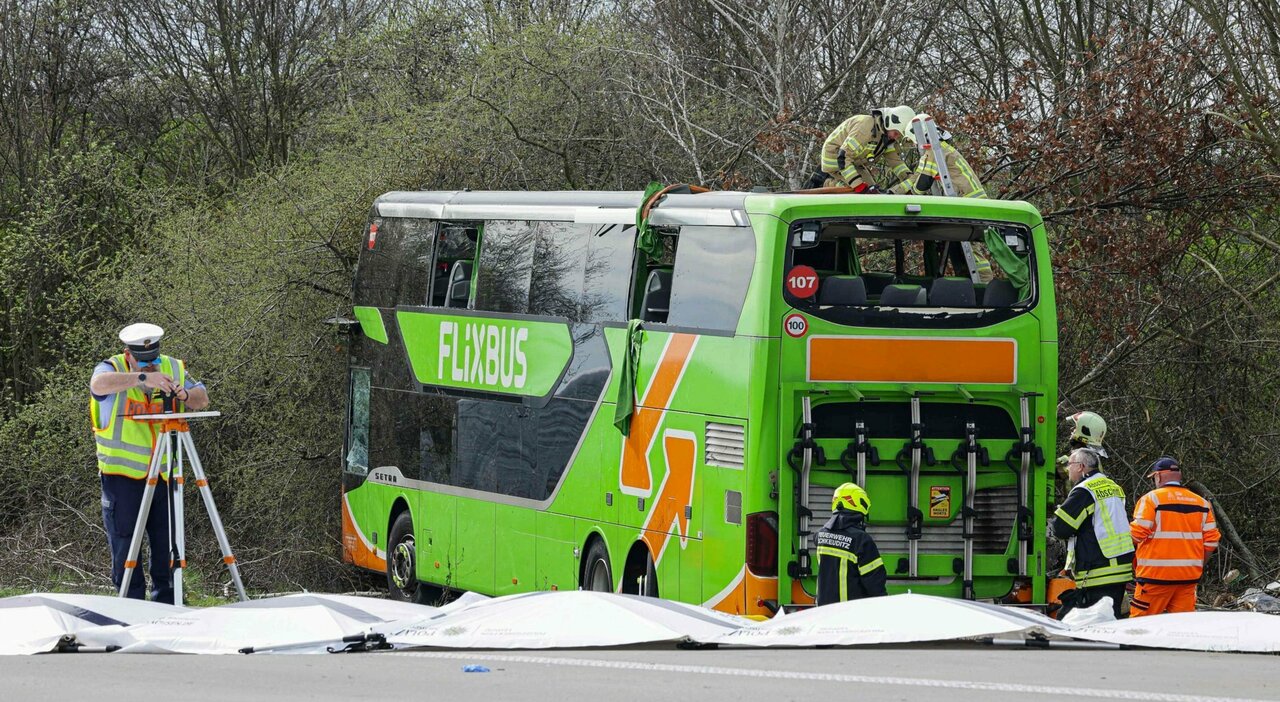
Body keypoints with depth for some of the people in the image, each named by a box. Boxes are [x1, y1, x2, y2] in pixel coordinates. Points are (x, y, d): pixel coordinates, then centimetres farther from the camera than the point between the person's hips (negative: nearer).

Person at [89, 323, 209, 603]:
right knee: (124, 544, -3)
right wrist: (142, 378, -44)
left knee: (166, 544, 7)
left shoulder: (174, 369, 5)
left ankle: (166, 607, 17)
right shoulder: (113, 369, -9)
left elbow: (203, 399, 3)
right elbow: (99, 383, -31)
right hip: (122, 473, -4)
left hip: (165, 473, 4)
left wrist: (184, 395, -20)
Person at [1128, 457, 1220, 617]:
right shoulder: (1202, 502, 11)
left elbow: (1136, 536, -12)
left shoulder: (1151, 499, -5)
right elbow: (1211, 541, 7)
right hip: (1188, 576, 5)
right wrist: (1198, 565, 18)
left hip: (1157, 574, -5)